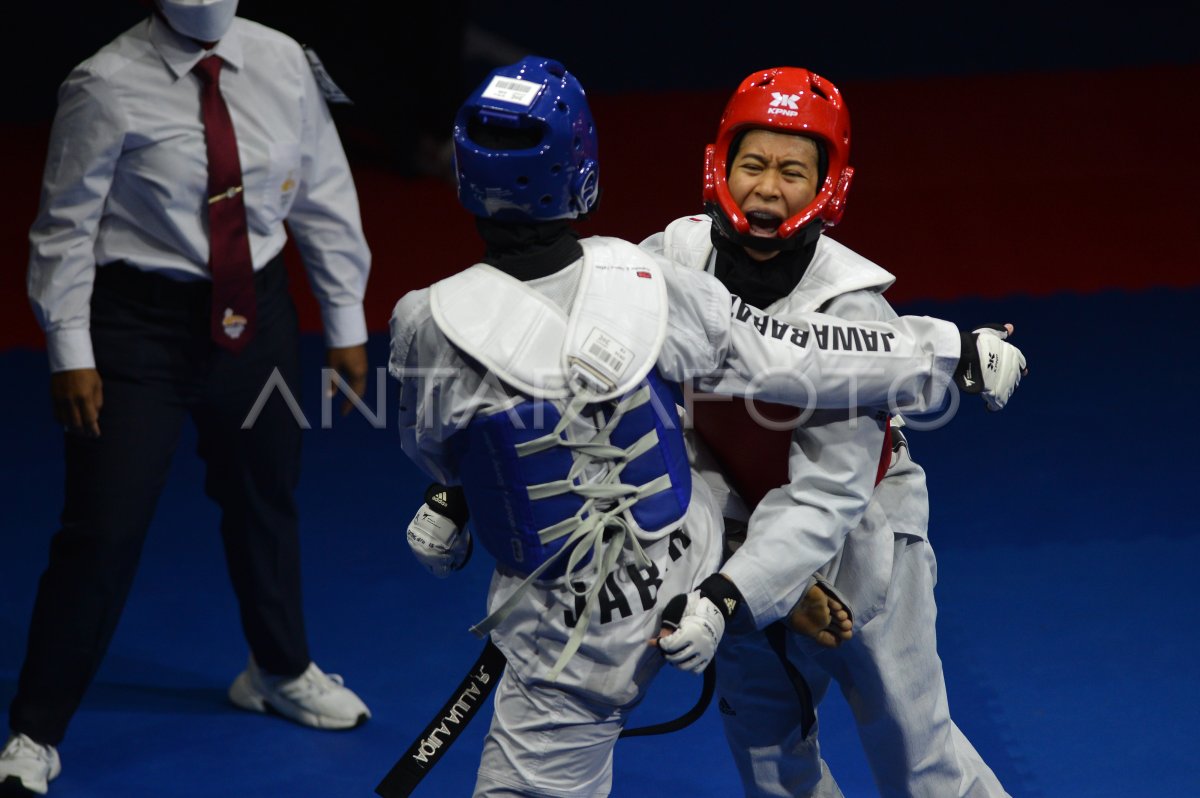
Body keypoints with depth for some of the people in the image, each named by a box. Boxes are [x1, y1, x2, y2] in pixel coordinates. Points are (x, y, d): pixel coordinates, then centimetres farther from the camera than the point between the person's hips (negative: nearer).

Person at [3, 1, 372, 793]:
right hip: (140, 320, -4)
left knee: (264, 502, 23)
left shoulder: (281, 64, -3)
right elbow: (67, 225, -10)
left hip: (256, 312, 5)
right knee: (103, 530, -5)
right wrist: (71, 353, -12)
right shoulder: (108, 86, -15)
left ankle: (281, 672, 48)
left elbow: (324, 195, 5)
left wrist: (346, 323, 7)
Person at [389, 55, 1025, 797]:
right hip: (695, 569, 2)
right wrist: (956, 350, 8)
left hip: (577, 643, -2)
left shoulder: (433, 326, -24)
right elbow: (798, 357, -6)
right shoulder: (645, 281, -17)